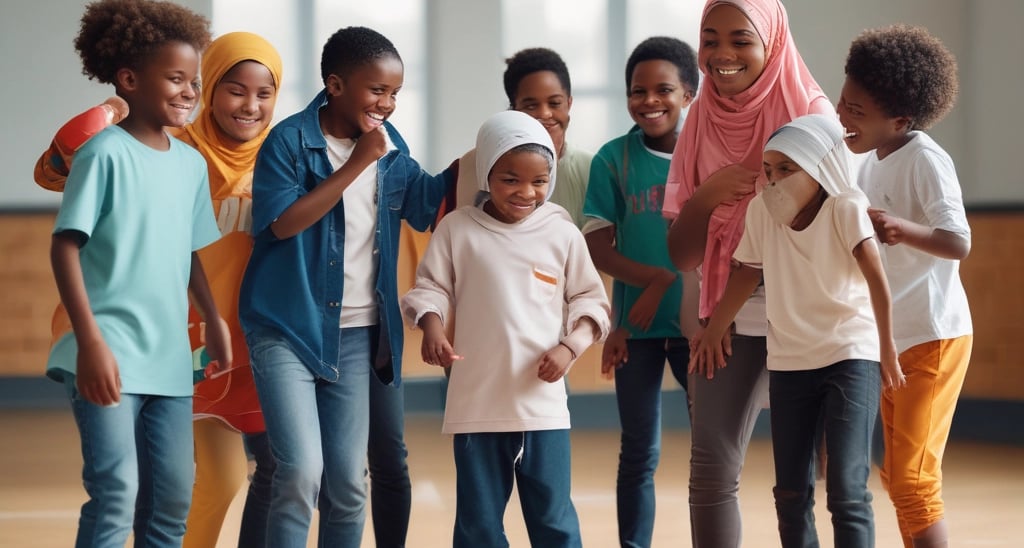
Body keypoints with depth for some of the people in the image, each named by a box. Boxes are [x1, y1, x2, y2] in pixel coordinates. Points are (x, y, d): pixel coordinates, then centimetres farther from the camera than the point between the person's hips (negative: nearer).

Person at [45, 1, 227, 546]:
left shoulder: (191, 163, 10)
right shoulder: (105, 153, -10)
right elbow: (65, 246, -13)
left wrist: (215, 322, 16)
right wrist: (90, 342, -20)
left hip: (169, 358, 7)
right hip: (111, 354, -7)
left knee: (173, 495, 9)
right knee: (116, 492, -12)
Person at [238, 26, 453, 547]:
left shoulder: (390, 145, 5)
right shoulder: (290, 139, -11)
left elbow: (426, 205, 14)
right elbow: (283, 223, -21)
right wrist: (357, 163, -20)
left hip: (357, 335, 5)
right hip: (287, 328, -5)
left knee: (348, 483, 7)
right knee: (302, 470, -18)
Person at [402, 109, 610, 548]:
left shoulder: (562, 233, 2)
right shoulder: (457, 229, -1)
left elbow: (591, 300, 7)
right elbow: (429, 288, 3)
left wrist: (569, 347, -9)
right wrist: (432, 327, -18)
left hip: (542, 402, 0)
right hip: (476, 402, 0)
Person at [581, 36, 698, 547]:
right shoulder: (614, 158, -3)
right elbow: (598, 249, -6)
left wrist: (662, 289, -9)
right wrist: (660, 277, -19)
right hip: (636, 325, -1)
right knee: (640, 454, 6)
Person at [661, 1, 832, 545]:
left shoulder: (811, 113, -6)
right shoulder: (701, 123, 5)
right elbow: (682, 256, 5)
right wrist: (705, 196, -12)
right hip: (728, 316, 3)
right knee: (711, 468, -5)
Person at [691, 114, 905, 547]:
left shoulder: (846, 207, -16)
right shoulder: (761, 210, -3)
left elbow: (876, 280, -22)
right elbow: (747, 272, 12)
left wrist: (887, 349, -23)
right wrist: (713, 331, 20)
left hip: (851, 357, -5)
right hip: (788, 363, 5)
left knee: (846, 489, -14)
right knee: (790, 492, 8)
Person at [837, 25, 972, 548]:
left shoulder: (925, 160, -15)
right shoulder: (871, 163, 10)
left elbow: (958, 243, -26)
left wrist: (902, 229, -41)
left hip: (932, 338, -9)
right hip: (886, 342, 9)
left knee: (913, 477, -12)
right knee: (895, 477, 13)